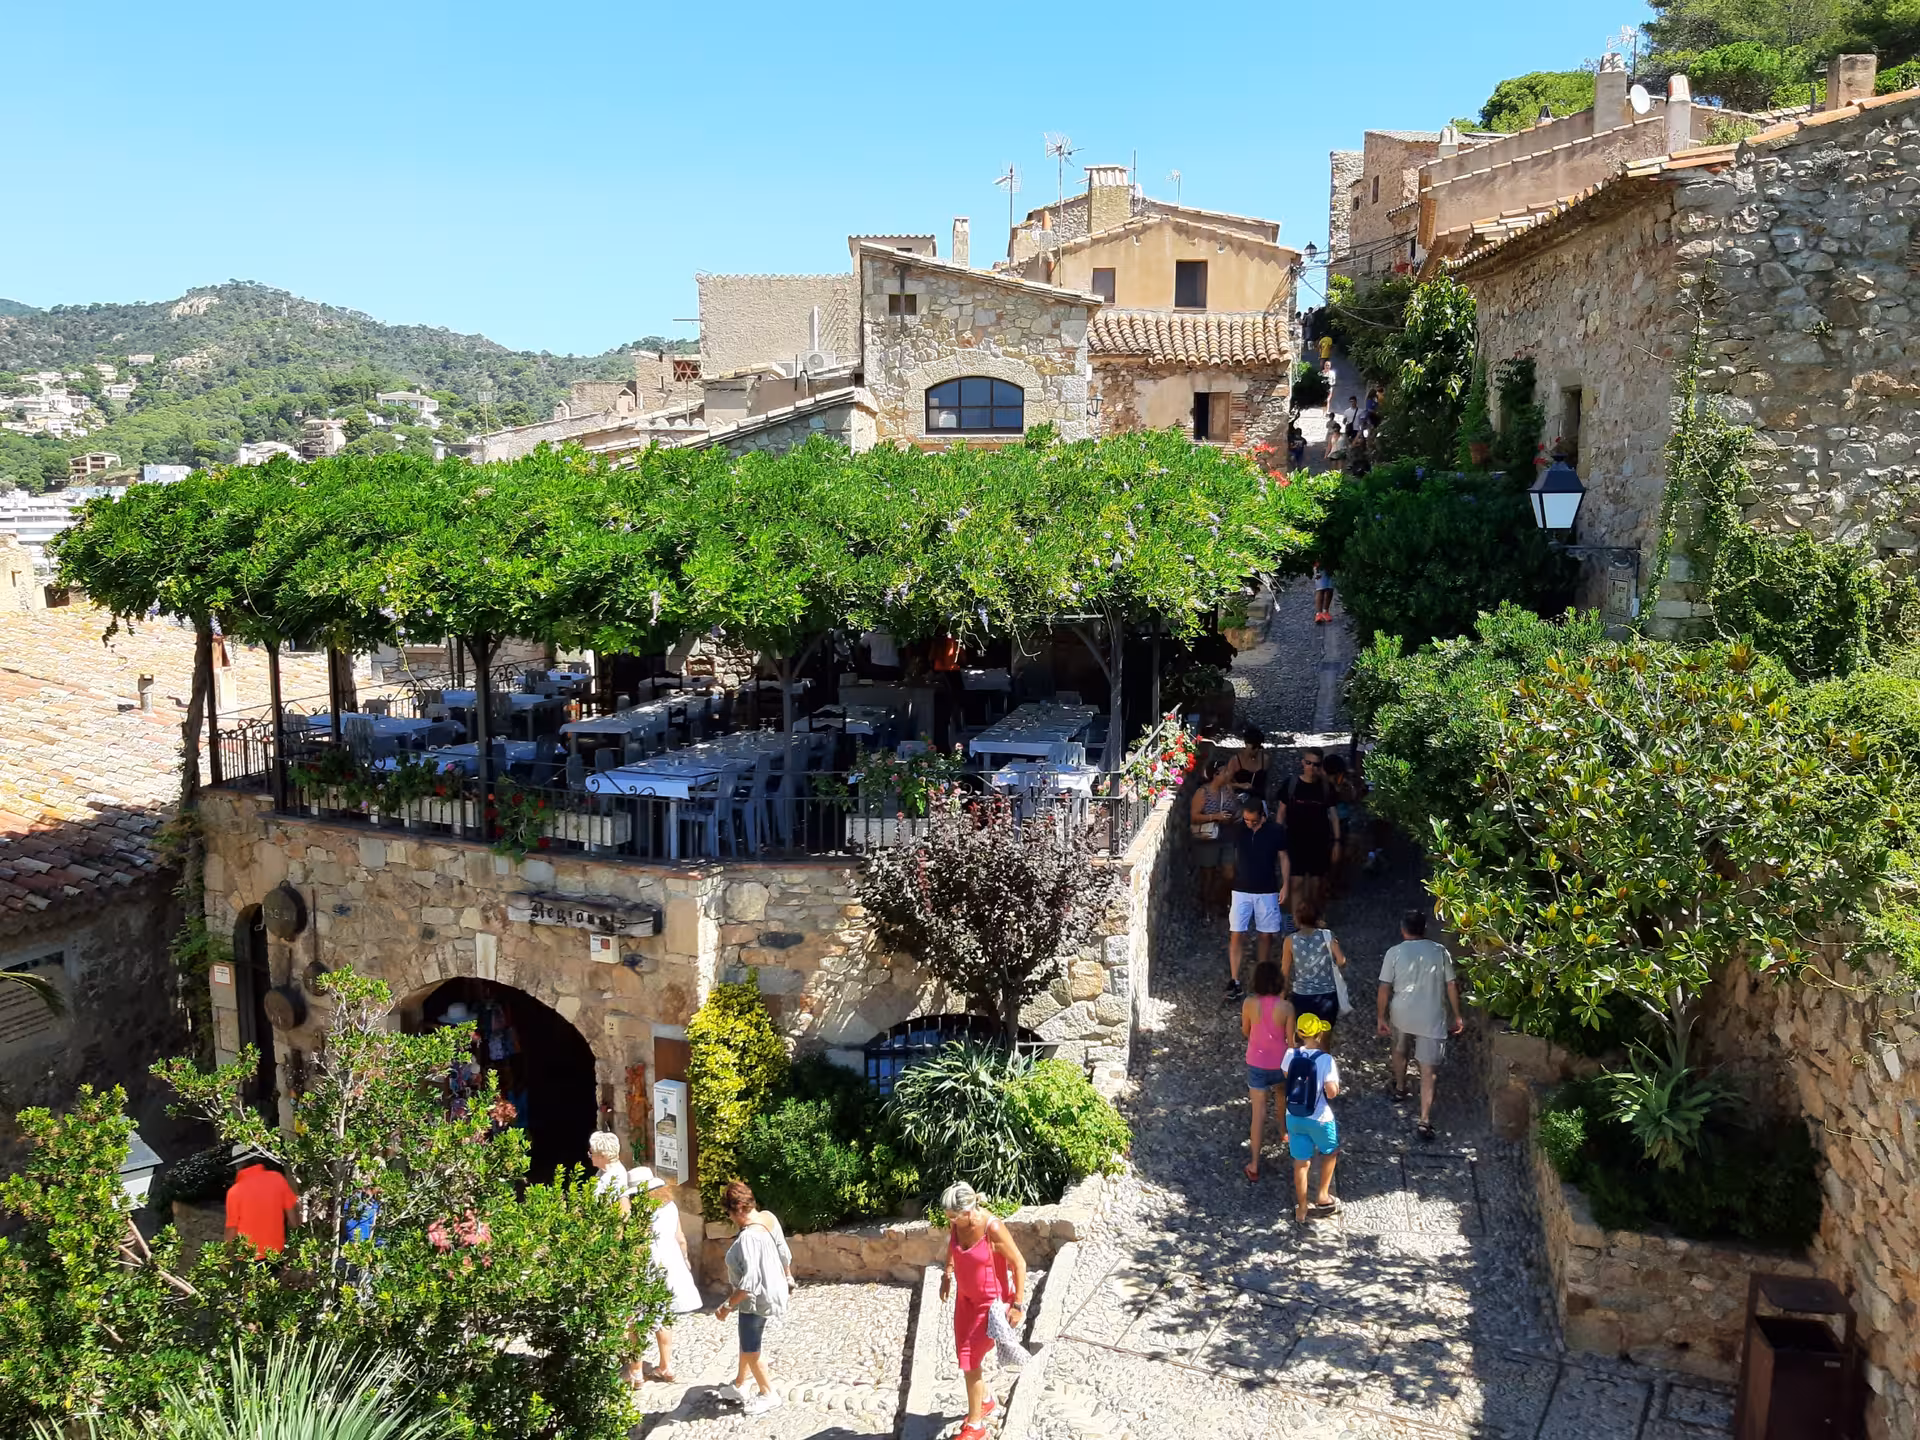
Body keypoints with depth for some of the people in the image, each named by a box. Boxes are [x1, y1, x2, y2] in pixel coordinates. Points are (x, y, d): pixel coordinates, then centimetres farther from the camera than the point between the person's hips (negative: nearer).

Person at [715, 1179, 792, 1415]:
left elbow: (749, 1283, -32)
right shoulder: (768, 1217, -7)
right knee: (746, 1342, 24)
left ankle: (768, 1395, 25)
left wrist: (727, 1305, -23)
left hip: (757, 1299, -9)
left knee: (751, 1349, 11)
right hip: (771, 1290, 9)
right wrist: (787, 1276, 23)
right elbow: (783, 1251, 7)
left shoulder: (748, 1238, -33)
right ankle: (739, 1386, 40)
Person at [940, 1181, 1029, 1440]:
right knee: (964, 1354, 18)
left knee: (969, 1359, -2)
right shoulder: (957, 1222, -14)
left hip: (991, 1299, -7)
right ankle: (985, 1401, 45)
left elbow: (1019, 1264, -21)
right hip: (966, 1295, 7)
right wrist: (948, 1274, 11)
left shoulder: (993, 1228, -32)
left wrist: (1018, 1304, -16)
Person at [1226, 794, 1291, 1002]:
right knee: (1236, 935, -5)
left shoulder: (1276, 831, -9)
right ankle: (1234, 981, -3)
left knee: (1267, 935, 9)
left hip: (1267, 891, 0)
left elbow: (1283, 858, 1)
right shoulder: (1238, 830, -5)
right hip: (1241, 891, 0)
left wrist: (1285, 885, -4)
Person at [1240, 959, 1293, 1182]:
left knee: (1258, 1112, 5)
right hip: (1280, 1063, 0)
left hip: (1256, 1063, 0)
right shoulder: (1286, 1007, -19)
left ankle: (1254, 1164, 4)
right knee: (1282, 1093, 32)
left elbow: (1245, 1032, 0)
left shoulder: (1249, 1003, -16)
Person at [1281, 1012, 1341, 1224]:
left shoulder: (1291, 1055, -7)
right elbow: (1331, 1092, -22)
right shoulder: (1325, 1059, -21)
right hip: (1319, 1119, -3)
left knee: (1301, 1163, 15)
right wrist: (1337, 1084, -1)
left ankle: (1301, 1210, 22)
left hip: (1294, 1117, 3)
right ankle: (1323, 1196, 31)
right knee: (1330, 1153, 26)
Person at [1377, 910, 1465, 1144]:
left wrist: (1382, 1017, 3)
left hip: (1401, 1015, 1)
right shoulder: (1440, 951, -3)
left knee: (1400, 1051, 31)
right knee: (1428, 1070, 1)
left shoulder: (1394, 953, -7)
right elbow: (1451, 985, -1)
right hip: (1431, 1018, -1)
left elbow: (1385, 988, -7)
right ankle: (1425, 1122, -5)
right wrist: (1457, 1015, 9)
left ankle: (1400, 1091, 49)